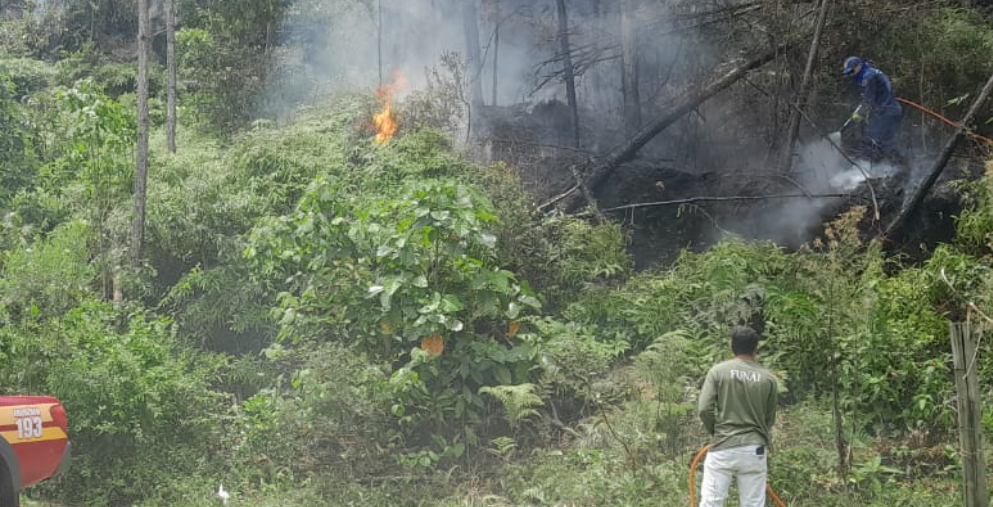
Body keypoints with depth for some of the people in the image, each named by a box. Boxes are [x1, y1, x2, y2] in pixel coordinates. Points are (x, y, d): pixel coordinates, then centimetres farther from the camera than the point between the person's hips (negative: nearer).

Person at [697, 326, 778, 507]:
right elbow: (770, 419, 9)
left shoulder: (718, 371, -1)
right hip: (754, 450, 2)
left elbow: (705, 410, -8)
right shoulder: (768, 378, 4)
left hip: (722, 448, -2)